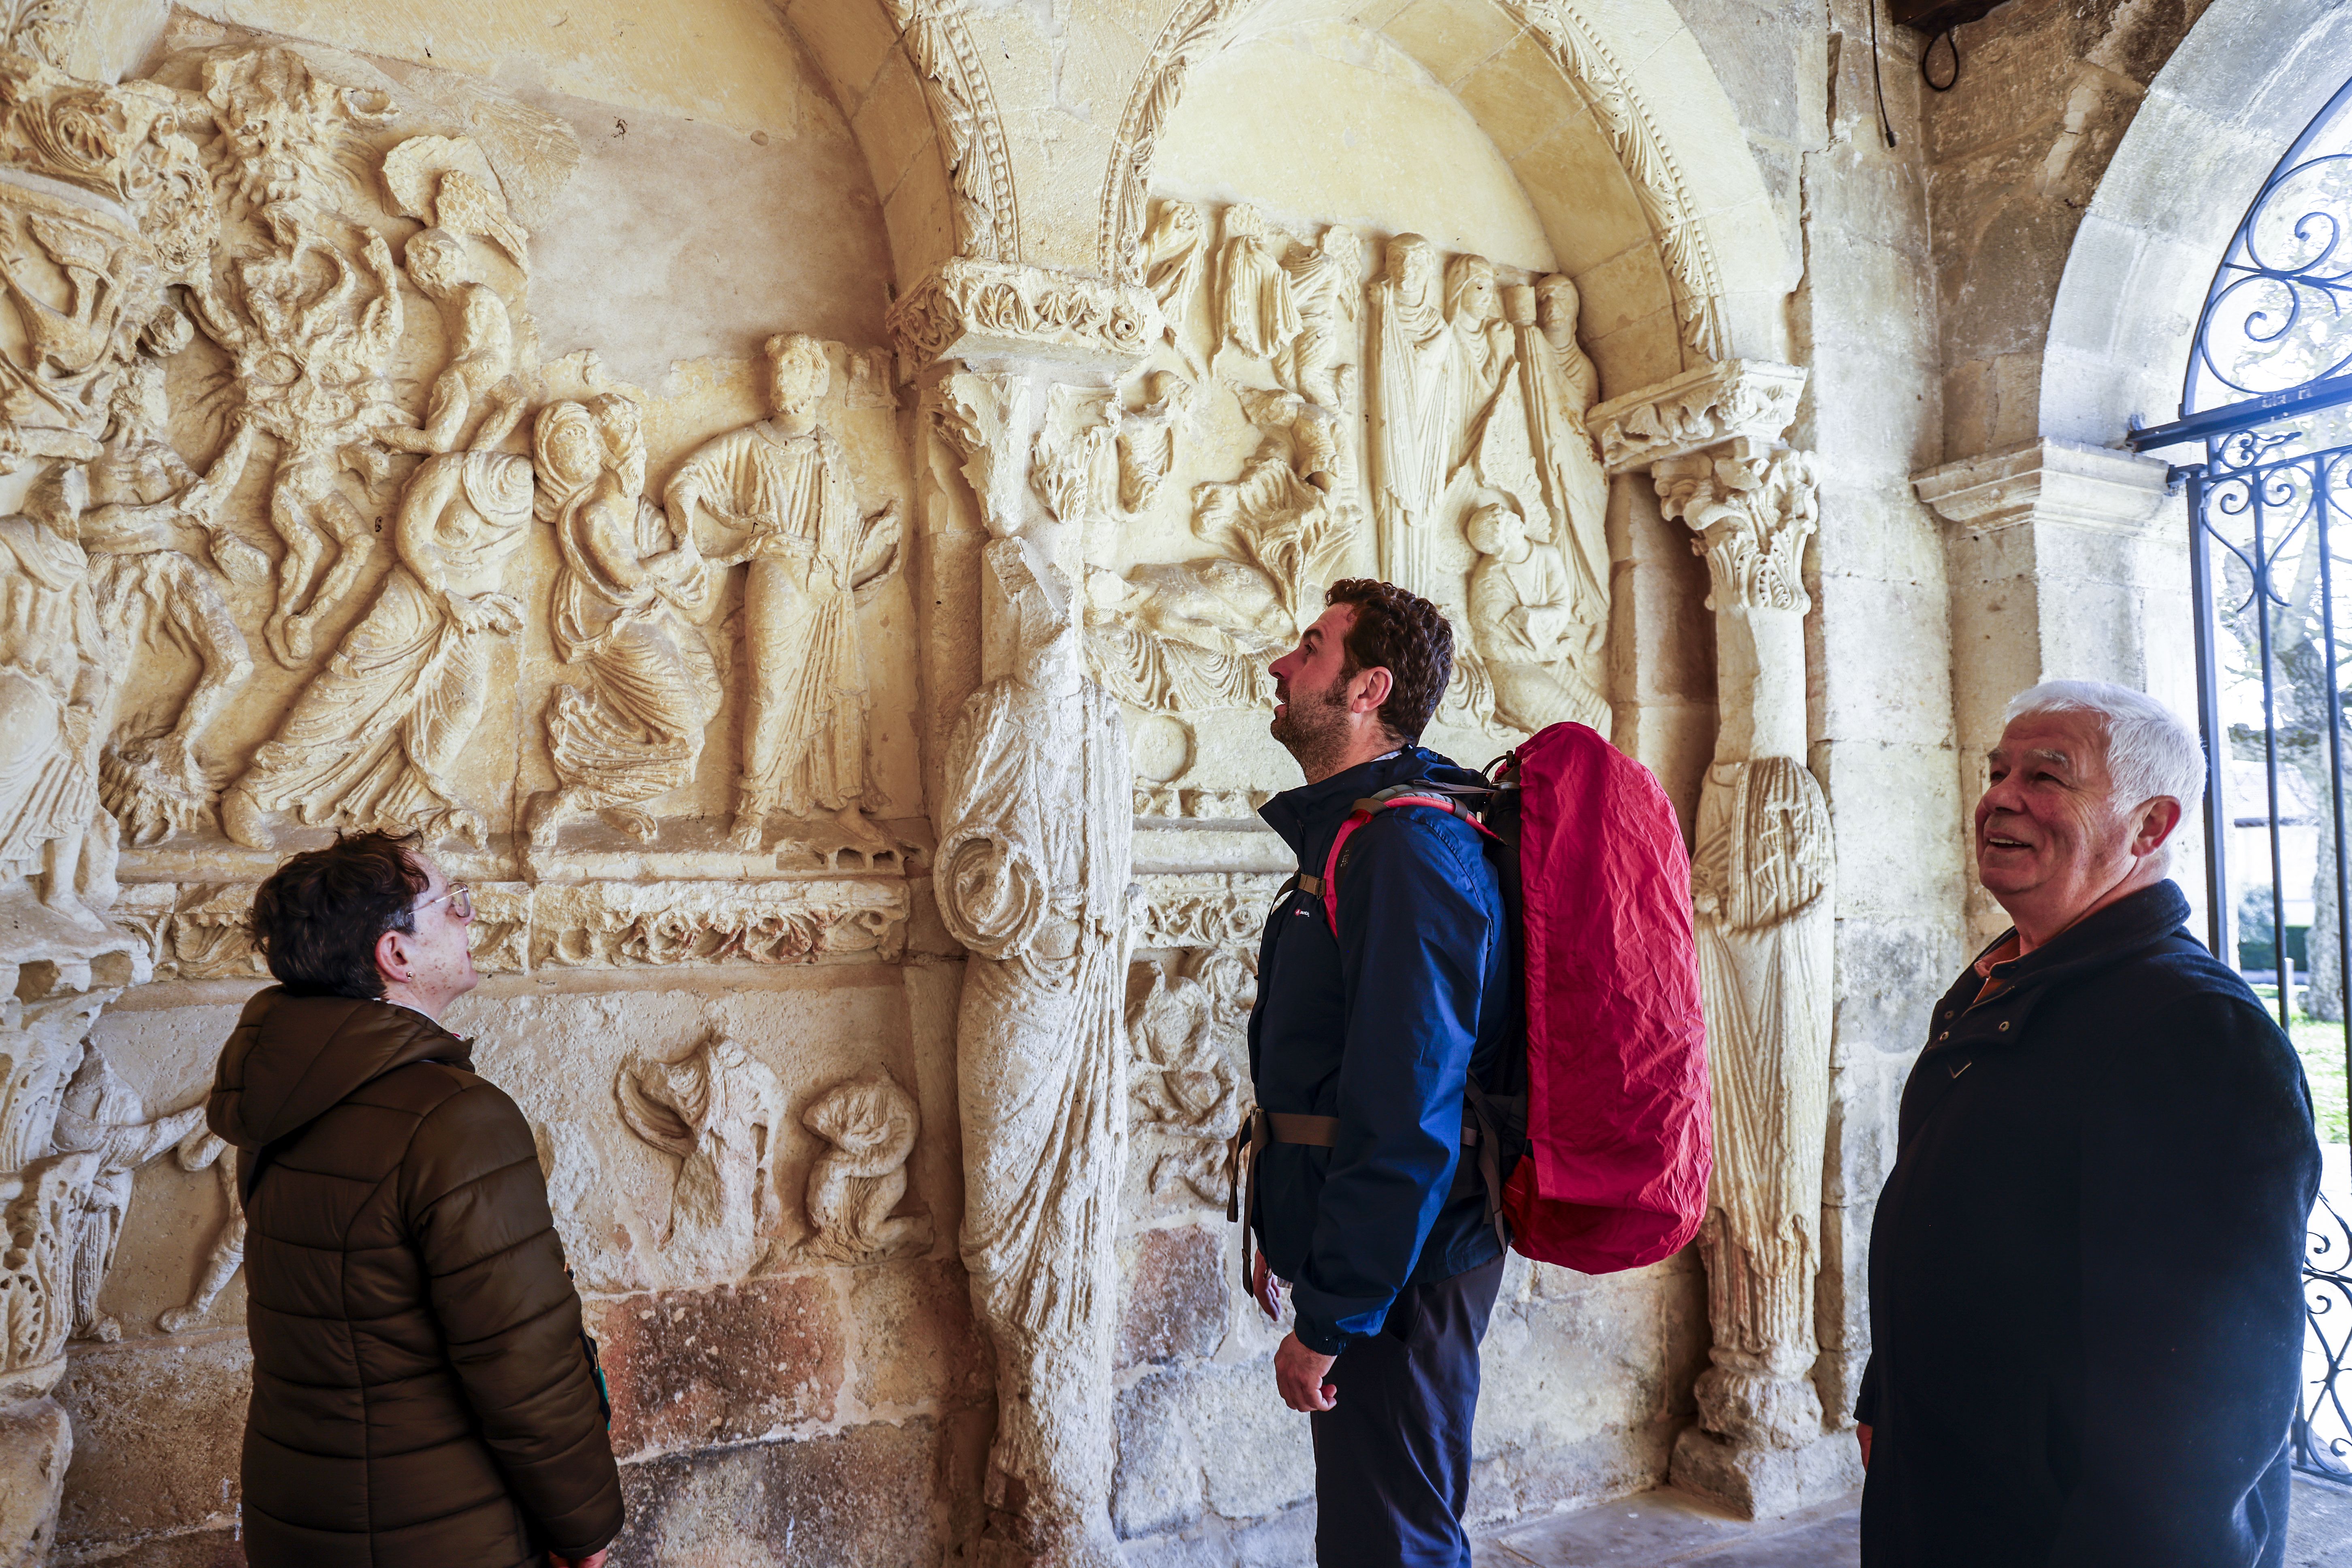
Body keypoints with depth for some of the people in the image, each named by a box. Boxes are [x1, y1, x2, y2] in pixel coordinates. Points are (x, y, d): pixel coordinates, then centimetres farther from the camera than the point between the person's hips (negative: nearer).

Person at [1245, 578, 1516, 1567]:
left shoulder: (1406, 850, -21)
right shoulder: (1350, 834, 13)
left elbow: (1402, 1118, -26)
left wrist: (1330, 1317, -21)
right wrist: (1287, 1239, 20)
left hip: (1392, 1280, -10)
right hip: (1358, 1258, 10)